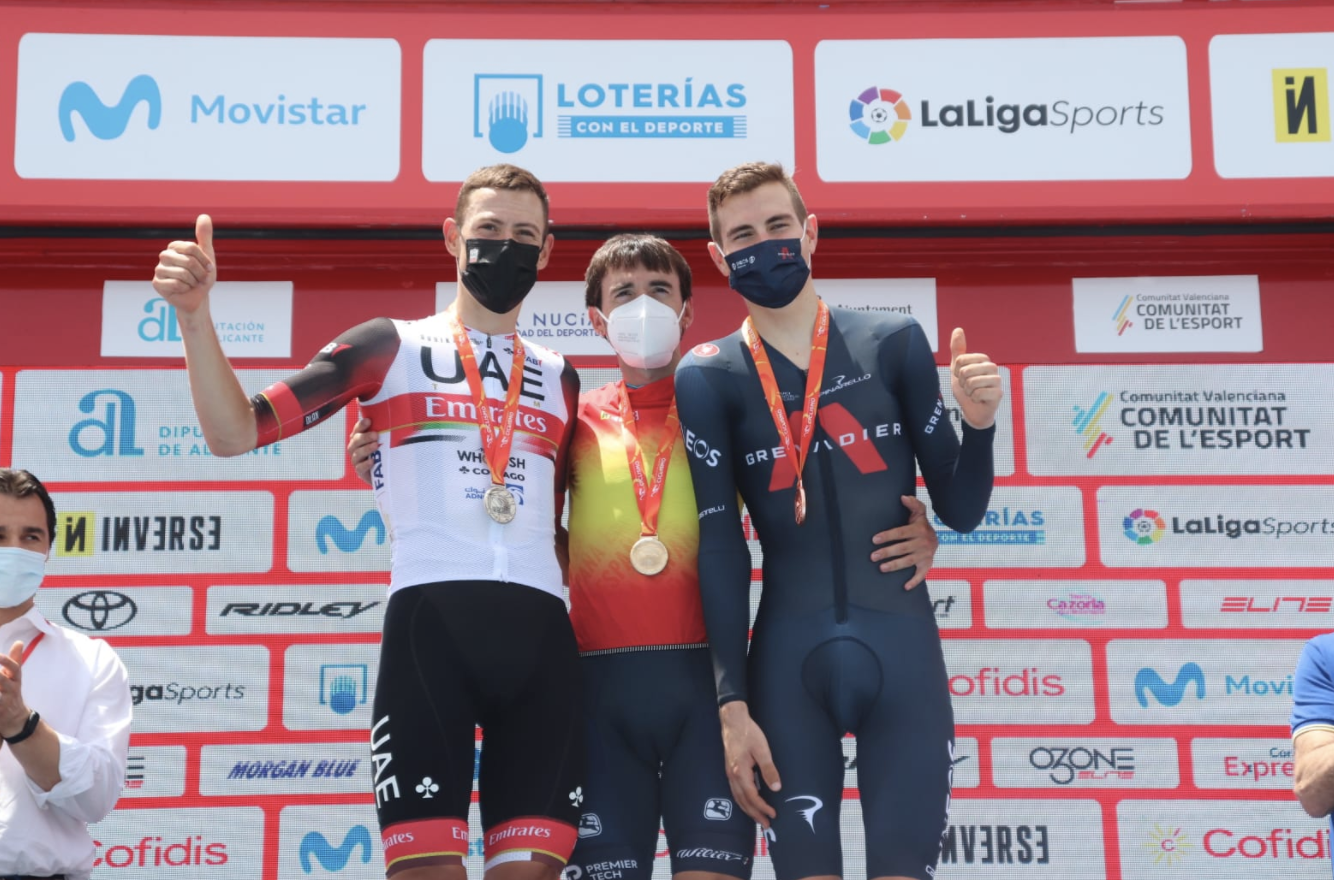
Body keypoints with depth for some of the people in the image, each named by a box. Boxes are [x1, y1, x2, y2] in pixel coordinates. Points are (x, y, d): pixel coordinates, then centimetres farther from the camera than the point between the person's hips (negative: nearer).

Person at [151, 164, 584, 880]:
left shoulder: (559, 379, 21)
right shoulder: (391, 347, 9)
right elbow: (234, 433, 0)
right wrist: (194, 315, -12)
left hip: (539, 628, 4)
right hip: (430, 617, -4)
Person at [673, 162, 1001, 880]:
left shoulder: (894, 343, 7)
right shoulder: (707, 378, 4)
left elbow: (960, 510, 9)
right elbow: (718, 549, -1)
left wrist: (978, 425, -11)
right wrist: (732, 703, -7)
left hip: (902, 644, 1)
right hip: (789, 654, 0)